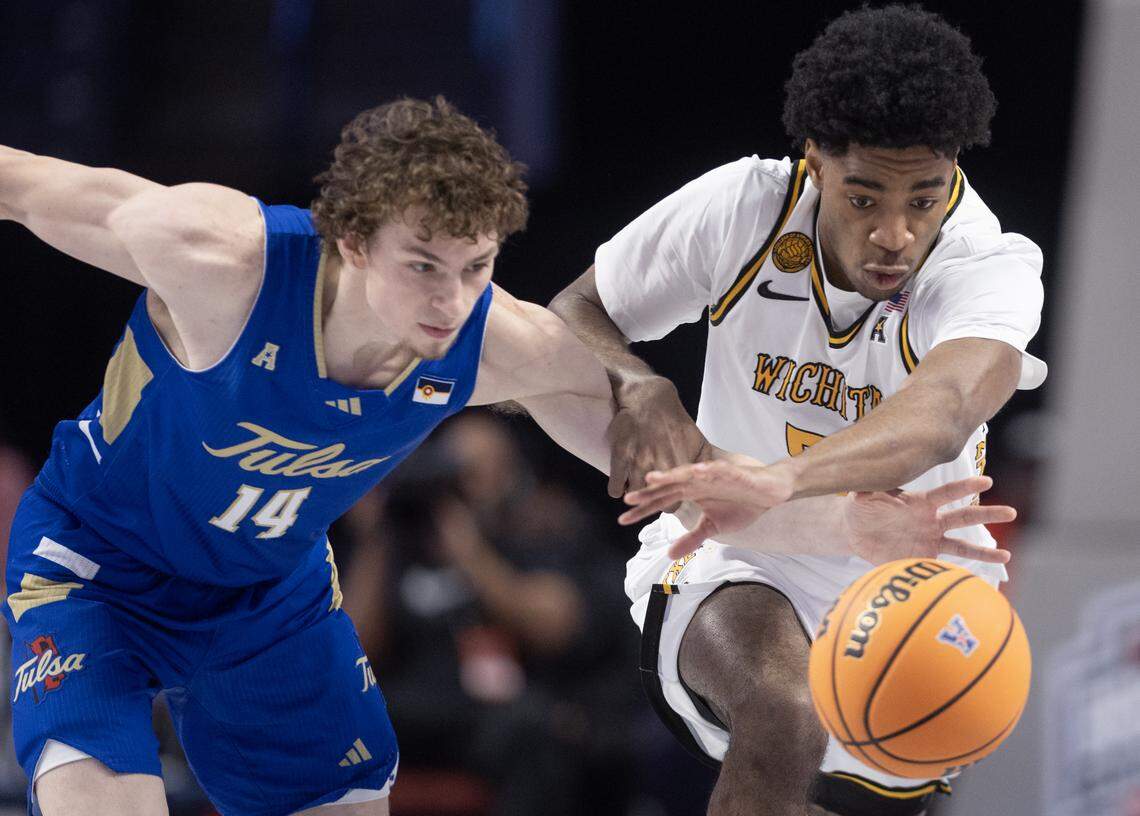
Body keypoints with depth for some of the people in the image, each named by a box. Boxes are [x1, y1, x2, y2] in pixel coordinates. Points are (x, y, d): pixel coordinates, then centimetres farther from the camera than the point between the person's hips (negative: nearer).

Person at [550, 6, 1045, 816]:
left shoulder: (994, 269, -27)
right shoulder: (744, 208, -18)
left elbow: (942, 415, -50)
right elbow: (570, 320, -6)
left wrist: (785, 481, -69)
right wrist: (639, 389, -32)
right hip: (732, 569, -1)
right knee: (785, 713, -34)